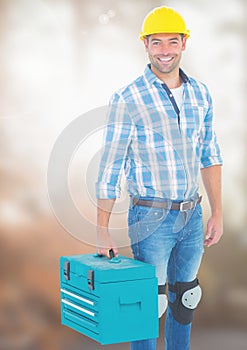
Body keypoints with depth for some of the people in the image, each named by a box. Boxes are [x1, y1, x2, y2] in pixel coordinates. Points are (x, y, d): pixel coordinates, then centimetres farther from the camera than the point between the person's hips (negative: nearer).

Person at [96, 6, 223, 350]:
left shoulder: (200, 93, 5)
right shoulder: (127, 99, -11)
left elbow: (209, 156, 12)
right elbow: (110, 168, -10)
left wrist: (217, 213, 8)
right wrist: (102, 230, -10)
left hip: (192, 216, 5)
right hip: (151, 218, -5)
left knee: (186, 299, 17)